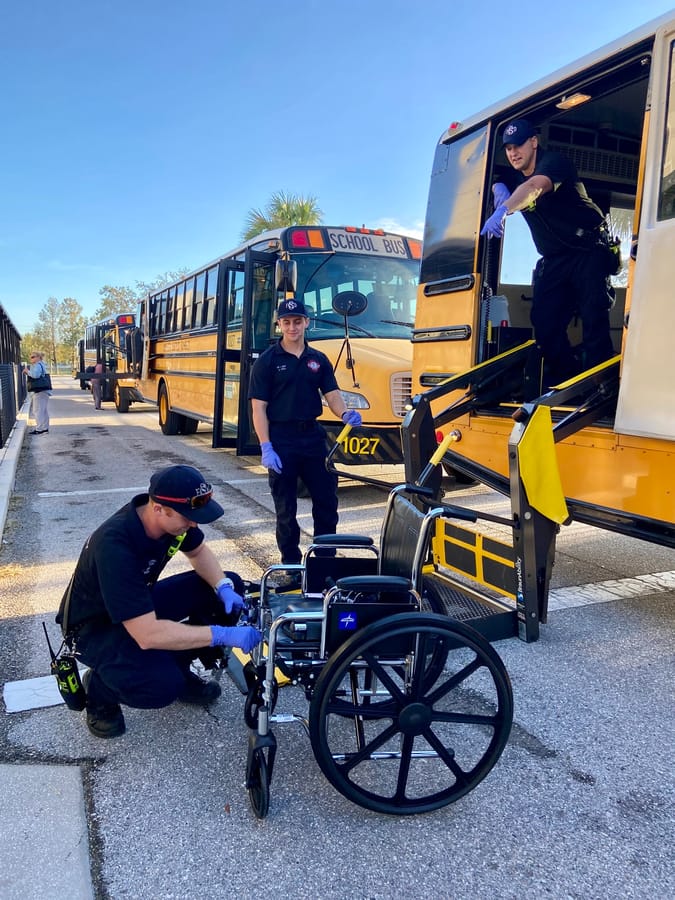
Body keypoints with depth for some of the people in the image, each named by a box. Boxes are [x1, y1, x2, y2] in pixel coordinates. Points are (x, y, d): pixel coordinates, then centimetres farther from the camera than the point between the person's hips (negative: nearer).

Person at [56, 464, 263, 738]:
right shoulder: (115, 547, -38)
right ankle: (99, 687, 1)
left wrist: (224, 587, -15)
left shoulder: (172, 516, -17)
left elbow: (198, 552, 4)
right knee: (162, 684, -32)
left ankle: (178, 668, 10)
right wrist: (223, 635, -37)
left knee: (231, 587, -7)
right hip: (96, 626, -7)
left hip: (142, 605, 7)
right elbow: (148, 634, -40)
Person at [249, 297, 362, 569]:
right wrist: (266, 448, -16)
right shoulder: (267, 360, -4)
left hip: (313, 436, 4)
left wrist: (345, 413, -19)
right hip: (281, 438, -4)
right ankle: (291, 563, 21)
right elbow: (259, 407, -7)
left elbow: (332, 395, 5)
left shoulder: (319, 359, 8)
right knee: (285, 508, 6)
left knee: (327, 501, 9)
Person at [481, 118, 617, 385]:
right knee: (544, 321, -6)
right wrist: (498, 188, -13)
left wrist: (503, 210, -51)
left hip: (588, 251, -6)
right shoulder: (513, 178, 12)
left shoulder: (554, 161, -13)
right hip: (553, 260, 6)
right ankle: (565, 380, 4)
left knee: (593, 316, -18)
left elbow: (535, 186, -32)